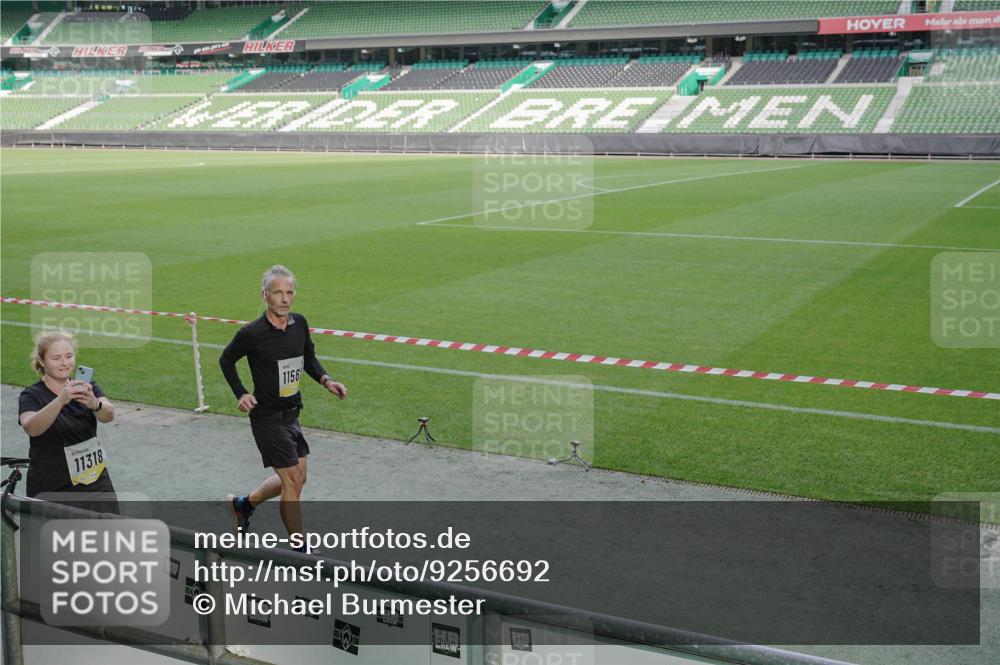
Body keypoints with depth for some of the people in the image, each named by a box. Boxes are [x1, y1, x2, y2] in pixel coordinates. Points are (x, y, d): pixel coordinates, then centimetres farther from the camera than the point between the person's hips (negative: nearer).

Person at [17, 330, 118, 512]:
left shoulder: (87, 389, 4)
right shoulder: (31, 396, -5)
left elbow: (108, 414, -17)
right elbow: (31, 428, -27)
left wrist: (94, 404, -40)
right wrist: (61, 400, -43)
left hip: (95, 487, 3)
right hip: (51, 492, -3)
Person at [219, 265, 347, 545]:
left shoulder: (299, 323, -1)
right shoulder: (252, 333, -17)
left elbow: (308, 358, 15)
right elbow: (226, 360, 0)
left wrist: (325, 380, -2)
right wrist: (241, 394, -10)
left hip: (292, 413, 7)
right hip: (267, 417, -7)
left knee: (296, 479, 16)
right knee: (292, 481, -5)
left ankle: (243, 504, 40)